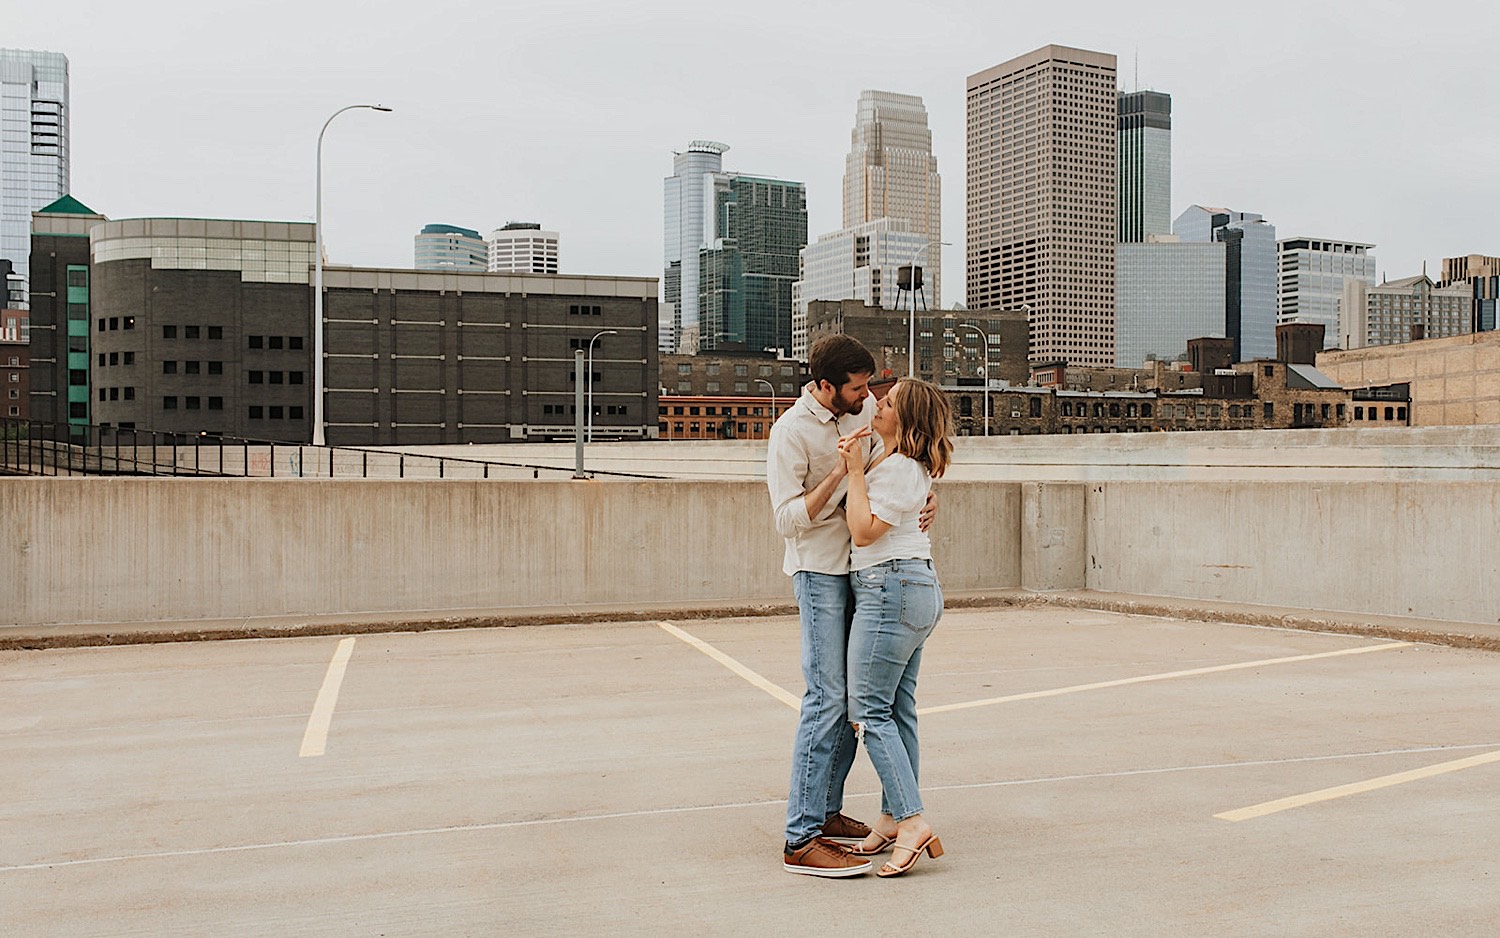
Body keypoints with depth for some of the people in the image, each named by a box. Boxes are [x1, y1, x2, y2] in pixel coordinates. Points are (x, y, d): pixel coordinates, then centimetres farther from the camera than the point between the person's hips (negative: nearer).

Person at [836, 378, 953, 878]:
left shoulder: (899, 469, -16)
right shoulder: (898, 461, 14)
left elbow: (864, 531, -18)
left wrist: (856, 470, -15)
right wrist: (855, 463, 12)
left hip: (890, 588, -11)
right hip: (918, 590, 11)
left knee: (869, 709, -9)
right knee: (898, 709, 10)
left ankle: (911, 821, -14)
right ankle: (892, 818, 14)